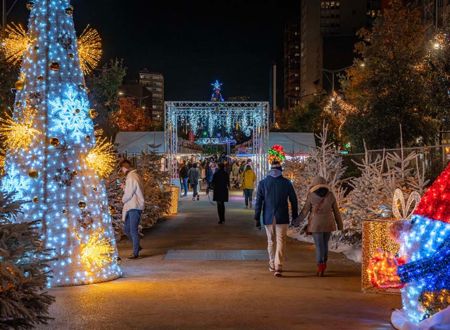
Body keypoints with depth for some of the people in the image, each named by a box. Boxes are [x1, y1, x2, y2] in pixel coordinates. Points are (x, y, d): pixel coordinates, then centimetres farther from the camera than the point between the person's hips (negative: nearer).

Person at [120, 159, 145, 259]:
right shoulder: (135, 175, 13)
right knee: (127, 229, 15)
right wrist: (125, 187, 16)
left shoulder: (131, 178, -18)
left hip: (134, 208, -10)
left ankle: (135, 253, 2)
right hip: (131, 207, 10)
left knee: (133, 231, -4)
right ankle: (137, 246, 26)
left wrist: (123, 199, 3)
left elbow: (128, 194, -16)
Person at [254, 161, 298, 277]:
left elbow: (258, 201, -2)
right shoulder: (286, 182, -1)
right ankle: (278, 267, -8)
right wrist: (295, 216, 13)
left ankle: (272, 265, 26)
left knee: (271, 241, 16)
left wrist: (257, 218, 3)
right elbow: (293, 200, 3)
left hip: (268, 218, 2)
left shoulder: (263, 182, -1)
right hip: (282, 218, -1)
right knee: (281, 242, 1)